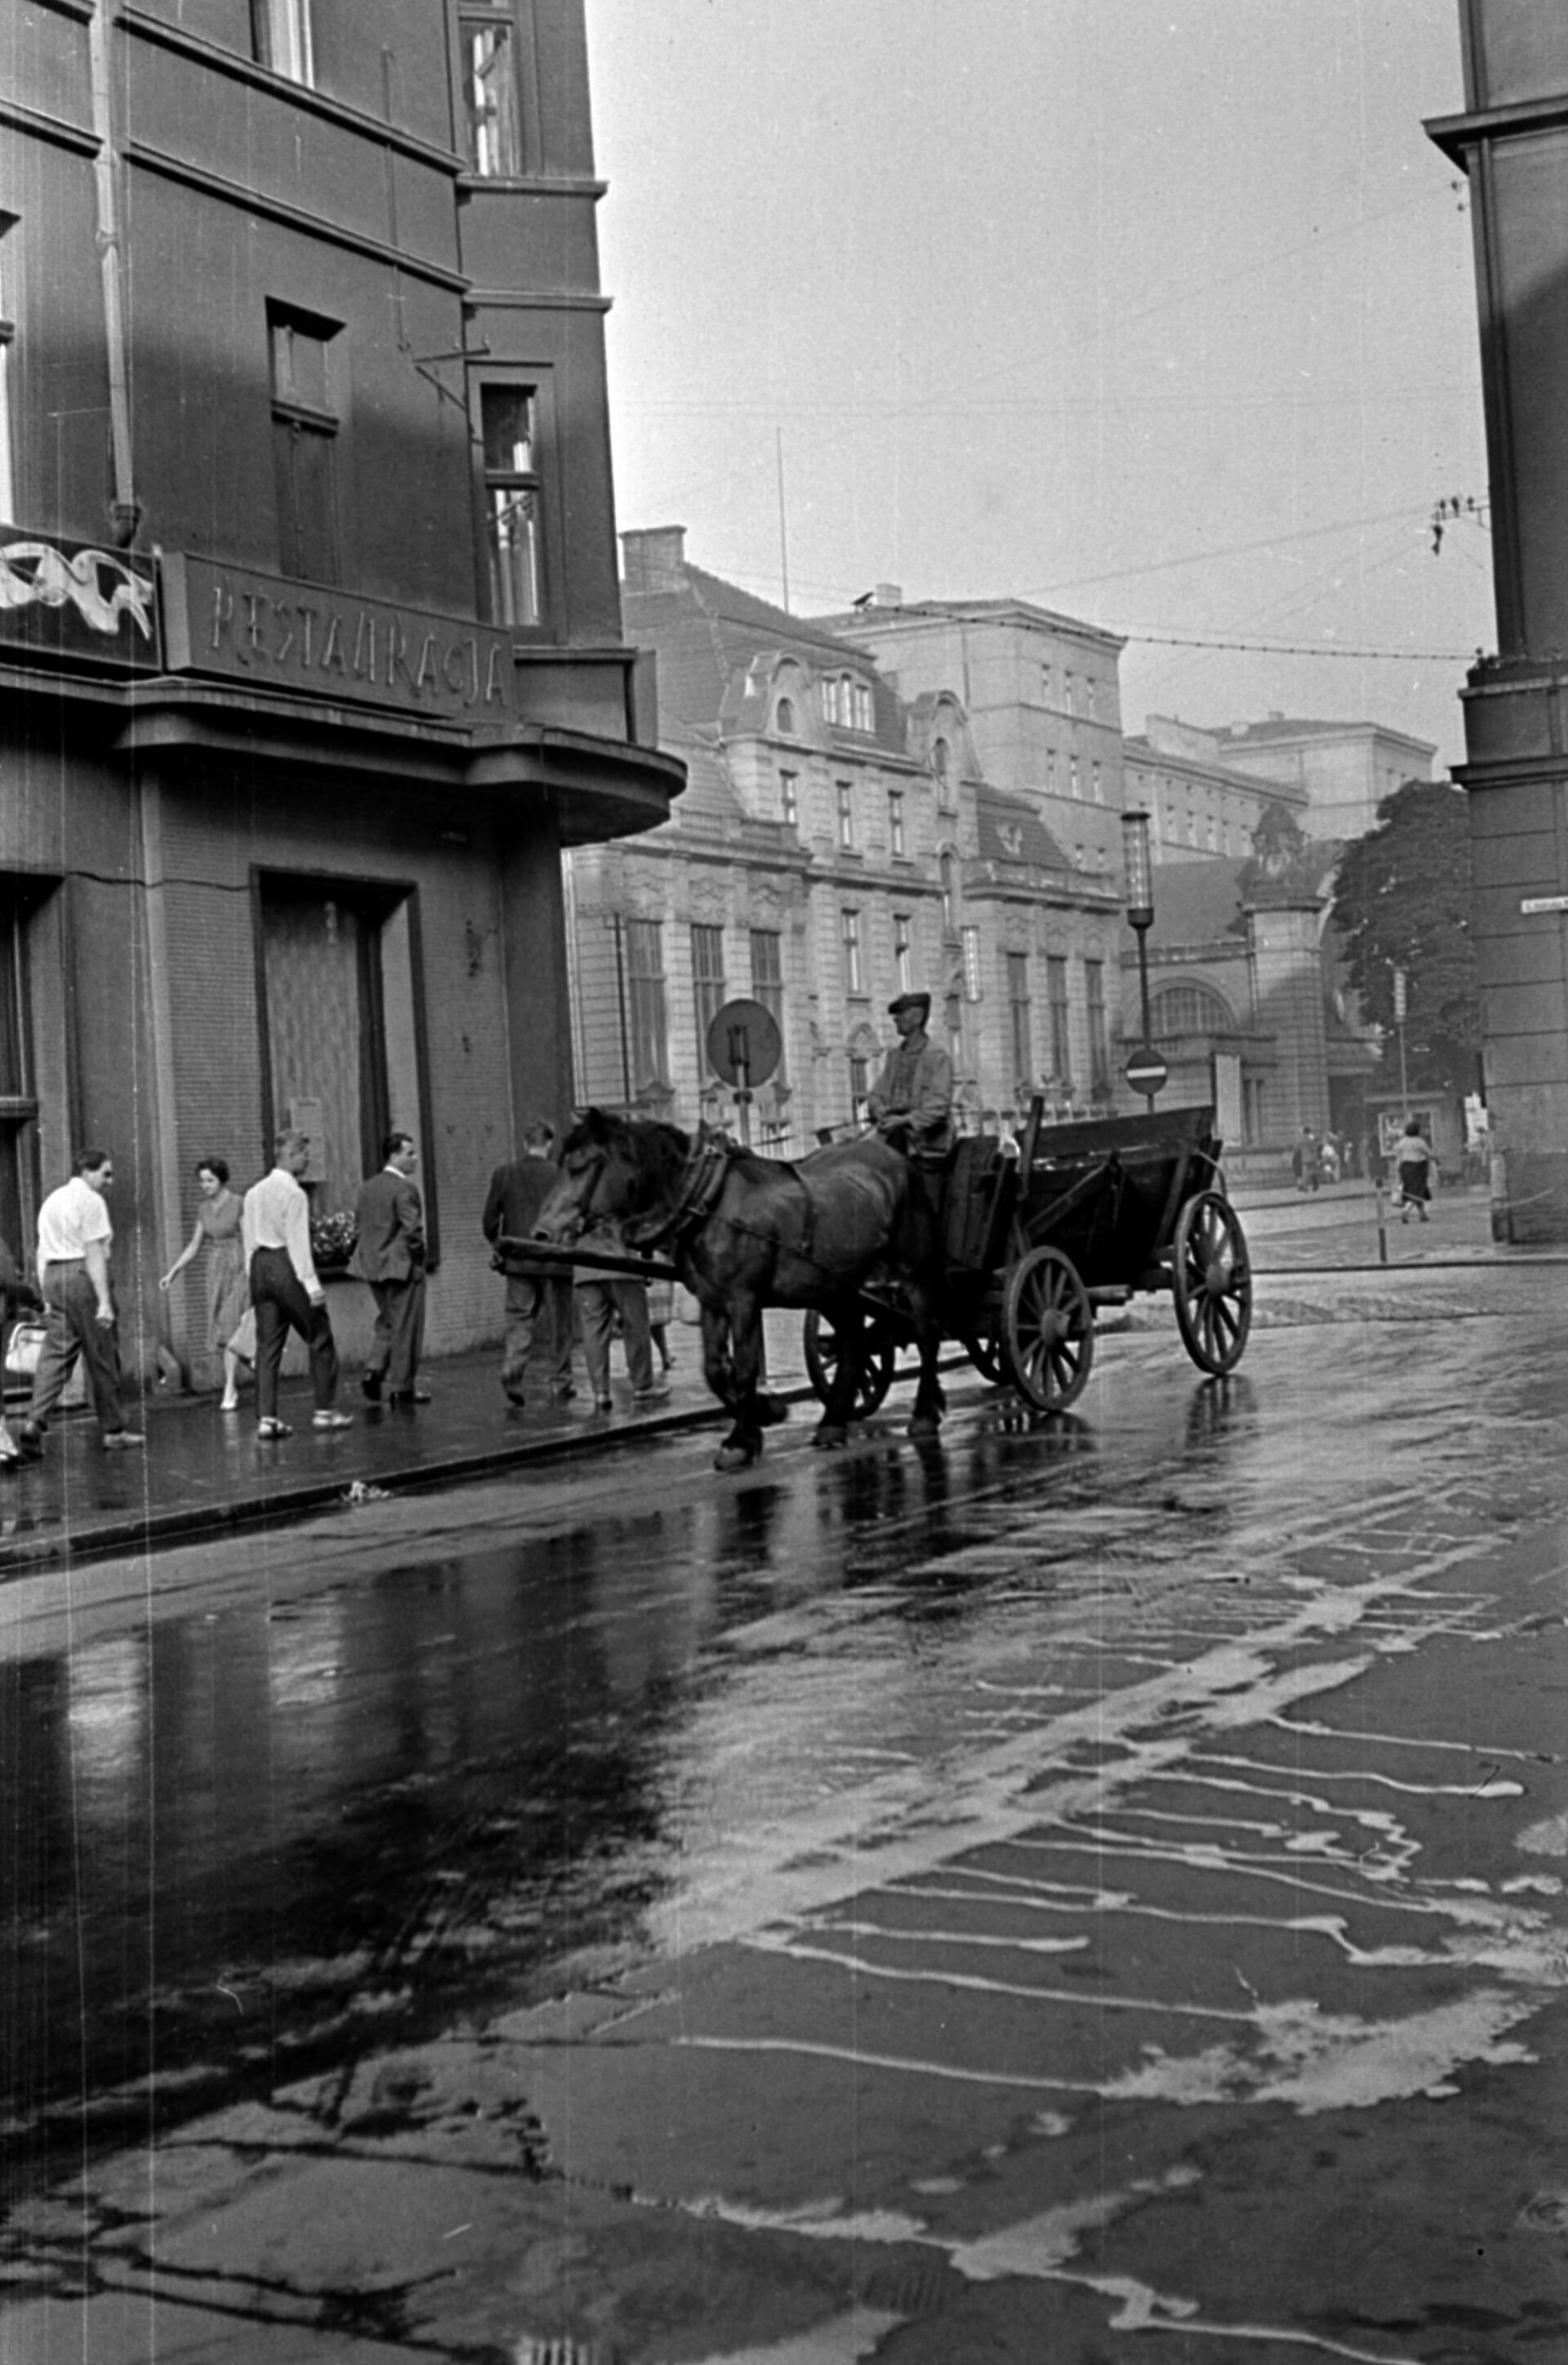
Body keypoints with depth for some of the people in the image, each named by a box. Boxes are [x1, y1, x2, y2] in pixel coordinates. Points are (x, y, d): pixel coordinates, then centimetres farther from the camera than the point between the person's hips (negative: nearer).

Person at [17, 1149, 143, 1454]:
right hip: (84, 1277, -7)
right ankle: (113, 1430, 9)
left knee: (54, 1354, 3)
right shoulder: (91, 1201, -7)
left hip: (54, 1277, 7)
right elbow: (94, 1254, -15)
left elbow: (43, 1254, 19)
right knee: (103, 1358, 2)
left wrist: (47, 1298, 21)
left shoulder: (52, 1200, 19)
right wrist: (104, 1301, -18)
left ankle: (35, 1421, -15)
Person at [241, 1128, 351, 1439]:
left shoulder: (254, 1193, 11)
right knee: (319, 1339, 5)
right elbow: (298, 1241, -15)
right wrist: (311, 1284, -14)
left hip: (260, 1266, 7)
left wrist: (254, 1278, 17)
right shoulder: (293, 1194, -11)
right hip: (287, 1267, -7)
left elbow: (250, 1240, 12)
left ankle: (266, 1418, 1)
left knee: (267, 1345, 6)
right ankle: (324, 1410, 9)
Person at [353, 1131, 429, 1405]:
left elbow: (358, 1224, 10)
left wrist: (374, 1251, 14)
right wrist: (418, 1256, -7)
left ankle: (373, 1369, 6)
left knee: (387, 1321, 22)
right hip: (402, 1266, -7)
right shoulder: (405, 1188, -17)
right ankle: (402, 1387, 9)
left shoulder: (367, 1186, 7)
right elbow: (412, 1229, -22)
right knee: (405, 1328, 4)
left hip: (374, 1266, 7)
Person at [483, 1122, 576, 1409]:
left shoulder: (503, 1174, 1)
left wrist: (500, 1246, 15)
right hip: (554, 1260, -2)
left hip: (517, 1259, 2)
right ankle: (559, 1382, 14)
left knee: (518, 1320, 5)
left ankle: (512, 1373, -16)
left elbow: (489, 1220, 0)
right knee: (557, 1323, 9)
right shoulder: (559, 1176, -8)